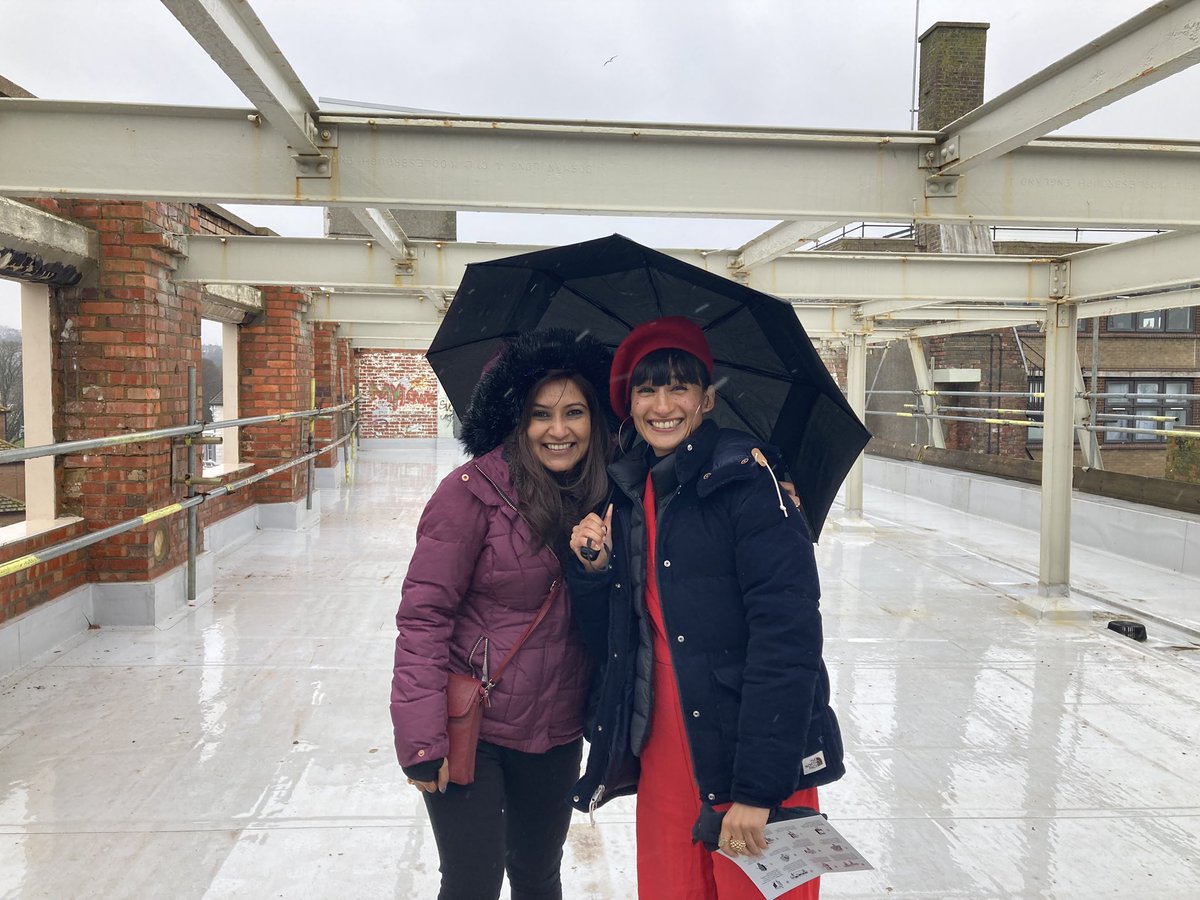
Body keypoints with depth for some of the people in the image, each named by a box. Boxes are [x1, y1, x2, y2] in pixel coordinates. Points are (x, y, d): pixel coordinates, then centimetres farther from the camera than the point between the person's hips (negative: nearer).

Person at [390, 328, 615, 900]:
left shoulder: (603, 497, -1)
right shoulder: (474, 491, -17)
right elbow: (423, 615, -17)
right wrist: (422, 739, -20)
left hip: (556, 733, 5)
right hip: (473, 729, -5)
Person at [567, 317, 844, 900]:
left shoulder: (743, 476, -10)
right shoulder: (627, 495, 8)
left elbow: (787, 634, -18)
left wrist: (759, 786, -21)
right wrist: (593, 570, -5)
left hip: (758, 761, -5)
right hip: (662, 752, 5)